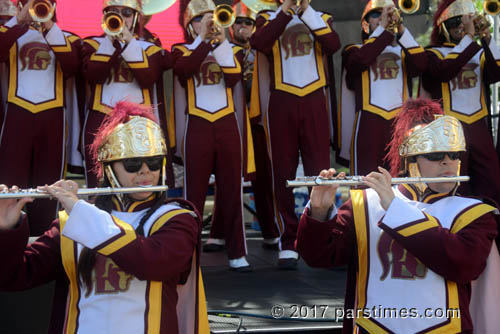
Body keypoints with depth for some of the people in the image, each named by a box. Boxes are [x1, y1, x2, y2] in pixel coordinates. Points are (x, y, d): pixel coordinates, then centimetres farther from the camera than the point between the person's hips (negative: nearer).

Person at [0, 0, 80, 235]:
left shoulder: (66, 38, 11)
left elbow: (72, 67, -9)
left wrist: (51, 29, -12)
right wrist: (20, 19, -16)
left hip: (52, 114, 0)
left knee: (48, 181, 2)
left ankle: (43, 237, 9)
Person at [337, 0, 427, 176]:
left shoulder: (402, 51, 21)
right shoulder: (354, 50, 15)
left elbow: (420, 64, -1)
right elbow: (361, 60, -9)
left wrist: (401, 29, -6)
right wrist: (382, 28, -4)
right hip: (369, 120, -3)